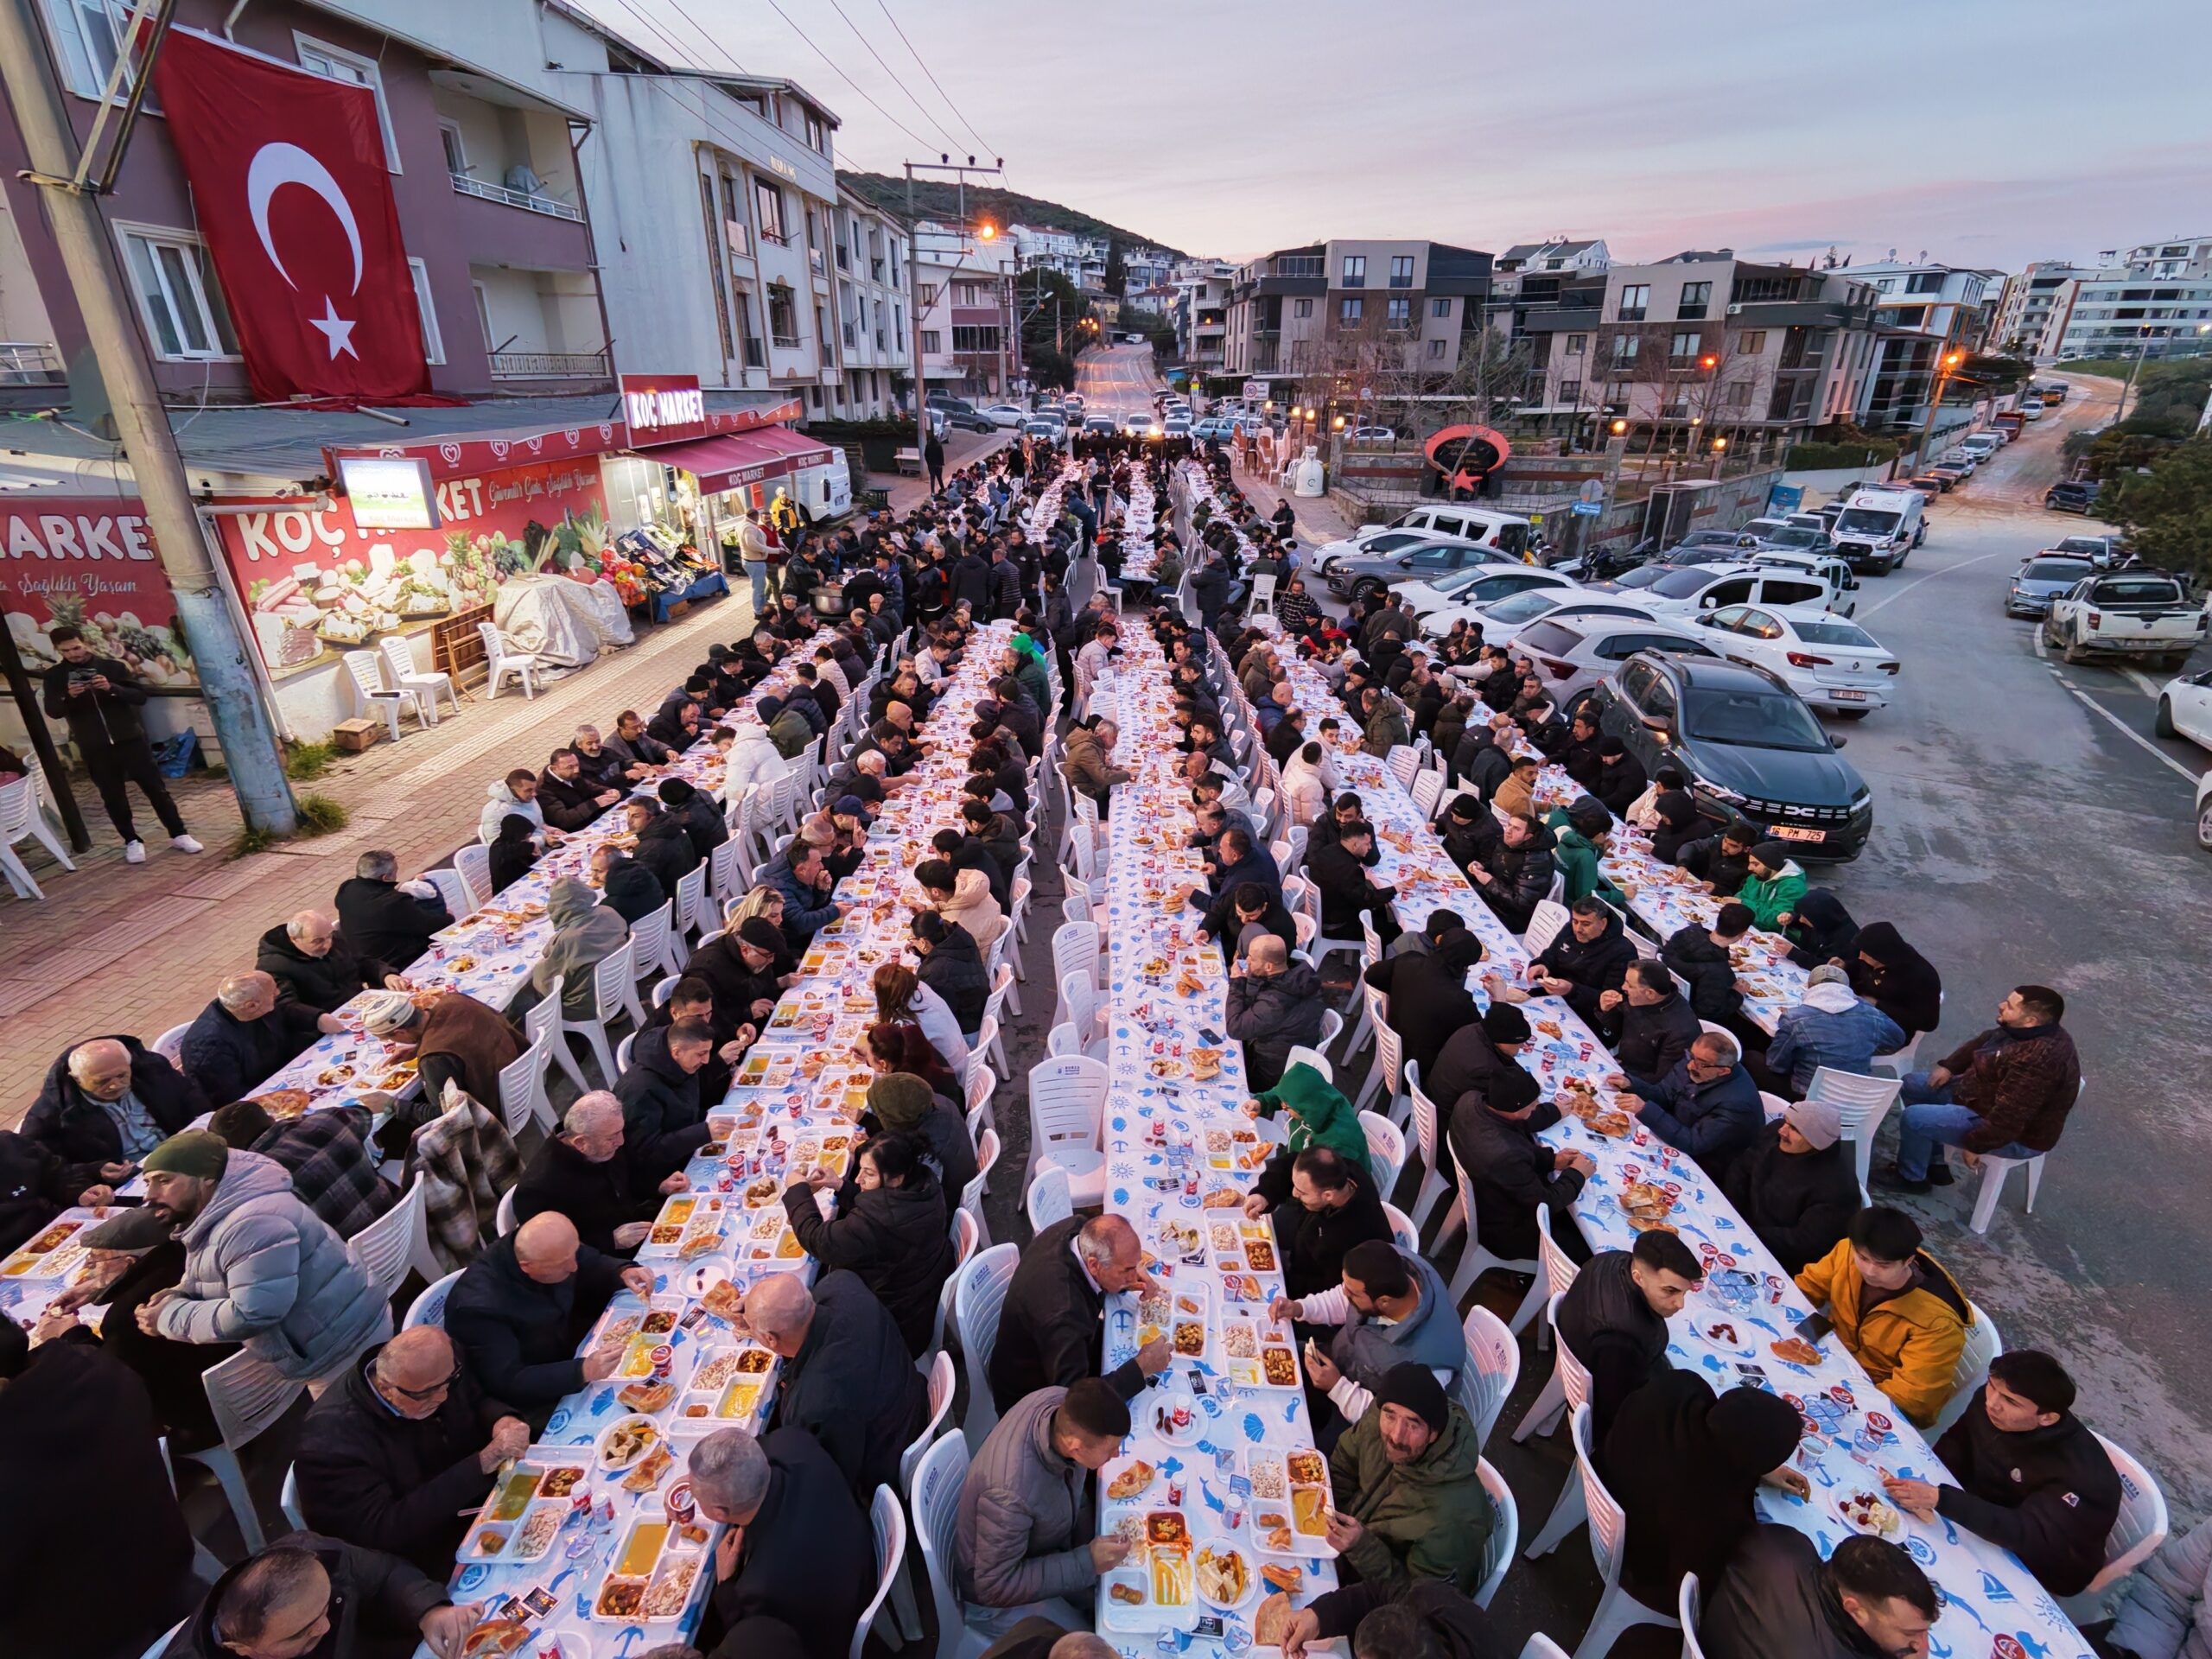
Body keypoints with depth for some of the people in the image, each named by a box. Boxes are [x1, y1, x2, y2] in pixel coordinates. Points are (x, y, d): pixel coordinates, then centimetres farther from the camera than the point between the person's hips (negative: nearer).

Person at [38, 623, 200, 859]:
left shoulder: (111, 666, 2)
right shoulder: (54, 676, 5)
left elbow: (140, 696, -4)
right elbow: (52, 711, -2)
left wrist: (112, 688, -21)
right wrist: (68, 696, -22)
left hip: (130, 738, -1)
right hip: (94, 747, 1)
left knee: (155, 788, 1)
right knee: (113, 796, 6)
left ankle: (179, 835, 8)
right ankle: (131, 841, 15)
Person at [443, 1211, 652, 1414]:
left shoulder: (554, 1250, -17)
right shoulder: (479, 1305, -34)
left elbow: (593, 1264, 3)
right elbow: (507, 1384, -32)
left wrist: (623, 1273, -18)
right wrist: (583, 1371, -42)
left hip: (570, 1356, 7)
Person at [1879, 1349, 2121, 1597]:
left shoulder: (2079, 1469, -32)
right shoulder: (1990, 1402, -16)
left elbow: (2032, 1535, -41)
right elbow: (1955, 1446, -1)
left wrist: (1939, 1499, -48)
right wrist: (1924, 1492, -17)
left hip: (2040, 1573, -5)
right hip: (1985, 1524, 5)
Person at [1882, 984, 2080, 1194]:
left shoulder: (2038, 1060, -36)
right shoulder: (2027, 1031, -5)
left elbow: (2009, 1117, -33)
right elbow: (1983, 1041, 15)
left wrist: (1975, 1144, -21)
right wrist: (1949, 1066, 4)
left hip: (2011, 1135, -10)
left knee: (1914, 1118, -17)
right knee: (1911, 1084, 12)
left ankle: (1912, 1178, 11)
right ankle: (1935, 1164, 20)